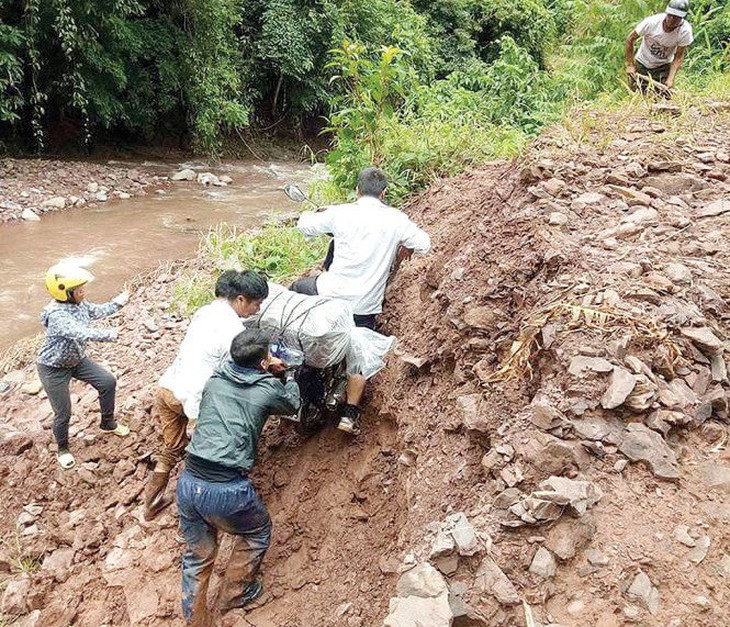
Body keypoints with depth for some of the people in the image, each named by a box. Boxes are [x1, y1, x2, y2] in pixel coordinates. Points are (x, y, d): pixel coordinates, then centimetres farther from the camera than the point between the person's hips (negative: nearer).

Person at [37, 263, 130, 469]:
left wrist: (116, 303, -4)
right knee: (63, 413, 1)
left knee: (108, 382, 6)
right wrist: (107, 335, -50)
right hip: (54, 369, -8)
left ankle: (108, 423, 29)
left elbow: (96, 311, 9)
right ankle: (63, 449, 29)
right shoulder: (57, 315, -36)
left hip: (77, 359, 8)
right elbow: (81, 333, -49)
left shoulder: (79, 303, -9)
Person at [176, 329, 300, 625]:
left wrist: (264, 368, 37)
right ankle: (233, 594, 40)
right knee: (258, 533, 27)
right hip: (227, 490, -5)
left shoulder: (214, 381, 9)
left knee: (197, 556, 25)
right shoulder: (268, 390, -2)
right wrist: (290, 376, 40)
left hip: (188, 483, 5)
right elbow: (292, 403, 22)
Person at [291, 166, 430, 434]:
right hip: (365, 305, 1)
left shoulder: (341, 213, -5)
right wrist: (404, 247, 28)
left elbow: (304, 225, 7)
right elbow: (424, 244, 8)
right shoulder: (396, 219, -3)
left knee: (296, 289, 29)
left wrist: (312, 213, 29)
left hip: (331, 292, 0)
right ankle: (350, 413, 13)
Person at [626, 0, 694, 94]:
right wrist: (630, 65, -16)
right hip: (642, 64, 0)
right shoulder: (651, 22, -27)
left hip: (663, 66, 0)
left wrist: (671, 79, -30)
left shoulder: (685, 31, -24)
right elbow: (630, 40, -15)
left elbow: (678, 58, -17)